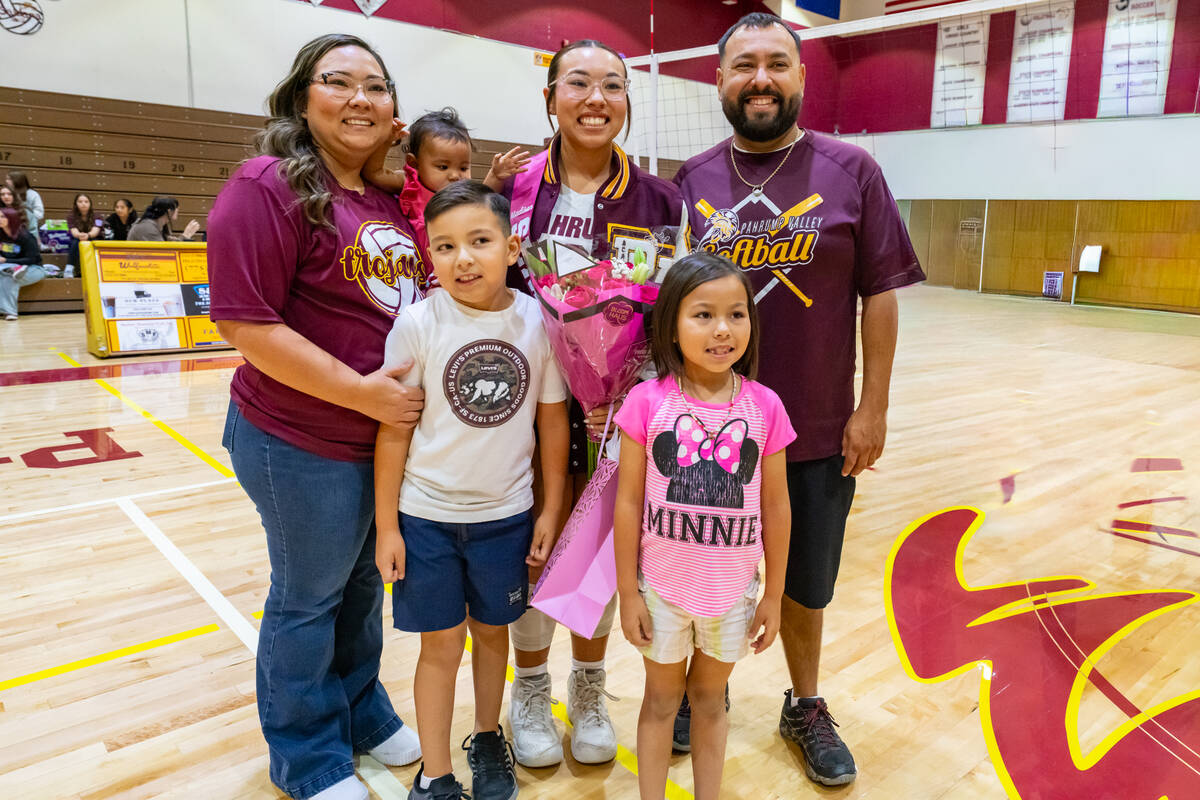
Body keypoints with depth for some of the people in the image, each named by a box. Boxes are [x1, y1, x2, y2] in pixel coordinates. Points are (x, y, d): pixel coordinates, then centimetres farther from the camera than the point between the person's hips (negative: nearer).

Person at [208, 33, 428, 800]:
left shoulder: (393, 199, 6)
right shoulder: (268, 186, -14)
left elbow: (420, 294, 22)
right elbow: (248, 324, -20)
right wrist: (362, 391, -21)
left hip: (398, 433, 7)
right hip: (306, 445, -6)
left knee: (365, 583, 22)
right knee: (309, 596, 11)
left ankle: (361, 710, 45)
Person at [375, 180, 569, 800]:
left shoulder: (537, 321, -9)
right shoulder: (418, 322, -14)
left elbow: (552, 419, 0)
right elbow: (393, 429, -8)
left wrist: (551, 509, 3)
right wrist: (386, 526, -5)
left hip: (506, 514, 2)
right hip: (426, 515, -1)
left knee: (491, 630, 18)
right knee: (440, 644, 9)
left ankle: (487, 740, 43)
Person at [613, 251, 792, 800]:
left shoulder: (765, 406, -10)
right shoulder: (647, 402, -15)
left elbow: (776, 507, -2)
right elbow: (628, 502, -9)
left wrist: (773, 596, 4)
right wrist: (627, 593, -4)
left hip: (733, 591, 1)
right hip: (662, 587, -1)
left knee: (710, 700, 21)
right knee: (661, 700, 19)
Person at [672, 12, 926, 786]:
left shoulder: (852, 171, -2)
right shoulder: (691, 183, 2)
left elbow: (880, 295, -2)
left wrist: (873, 407, -6)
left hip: (819, 431, -1)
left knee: (806, 584, 16)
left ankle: (807, 706, 40)